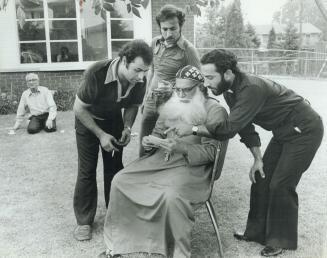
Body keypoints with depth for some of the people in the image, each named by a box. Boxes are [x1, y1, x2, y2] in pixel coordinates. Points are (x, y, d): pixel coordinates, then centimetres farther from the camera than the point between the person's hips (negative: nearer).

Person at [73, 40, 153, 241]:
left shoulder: (140, 81, -23)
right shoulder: (97, 74, -36)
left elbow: (133, 106, -2)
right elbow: (79, 108, -23)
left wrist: (127, 128, -18)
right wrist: (100, 134, -26)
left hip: (114, 120, 4)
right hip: (87, 120, -3)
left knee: (115, 167, 6)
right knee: (87, 170, -3)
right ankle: (84, 221, 11)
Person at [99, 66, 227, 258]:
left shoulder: (215, 110, -7)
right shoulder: (171, 105, 12)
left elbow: (209, 151, -12)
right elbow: (158, 132, 19)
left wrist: (181, 148, -28)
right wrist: (150, 141, -5)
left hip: (192, 165, -6)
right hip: (161, 158, 6)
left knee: (172, 196, -36)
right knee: (120, 181, -9)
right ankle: (120, 240, 6)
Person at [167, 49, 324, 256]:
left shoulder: (252, 88, -34)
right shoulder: (230, 91, -5)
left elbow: (230, 128, -37)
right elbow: (245, 127, 3)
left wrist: (192, 129, -31)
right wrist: (258, 158, -1)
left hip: (304, 130, -9)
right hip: (284, 132, 9)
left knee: (281, 185, -7)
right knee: (261, 179, 7)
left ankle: (281, 241, 11)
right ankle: (258, 232, 21)